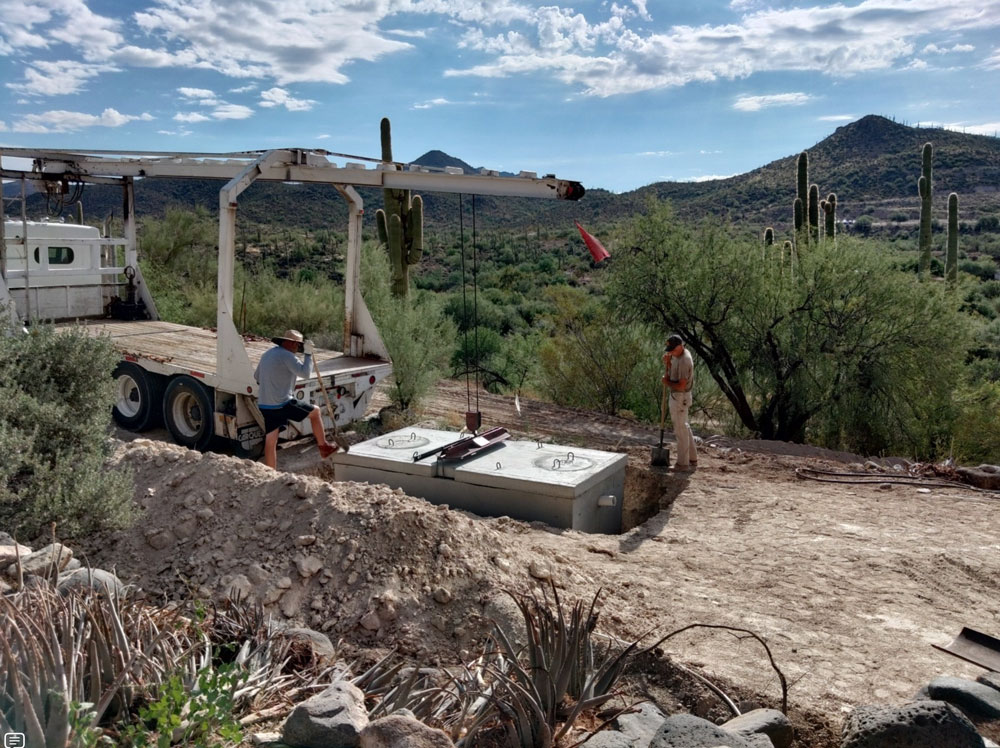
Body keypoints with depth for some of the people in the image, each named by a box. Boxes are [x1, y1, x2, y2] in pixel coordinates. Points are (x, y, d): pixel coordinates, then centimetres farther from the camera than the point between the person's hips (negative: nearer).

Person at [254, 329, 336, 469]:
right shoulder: (287, 356, -12)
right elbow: (304, 372, -22)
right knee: (315, 411, 12)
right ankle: (323, 447, 19)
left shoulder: (267, 355, 16)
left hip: (264, 405, 8)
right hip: (282, 404, -8)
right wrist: (308, 354, -11)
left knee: (270, 442, 10)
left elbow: (257, 376, 28)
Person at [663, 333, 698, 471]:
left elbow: (681, 386, -29)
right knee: (684, 427, 20)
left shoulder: (684, 361, -26)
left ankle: (683, 463, 10)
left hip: (680, 397, -10)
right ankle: (692, 459, 31)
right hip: (676, 396, 10)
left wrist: (668, 382, -13)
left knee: (681, 429, 0)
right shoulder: (677, 355, 5)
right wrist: (667, 363, -4)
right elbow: (671, 373, 14)